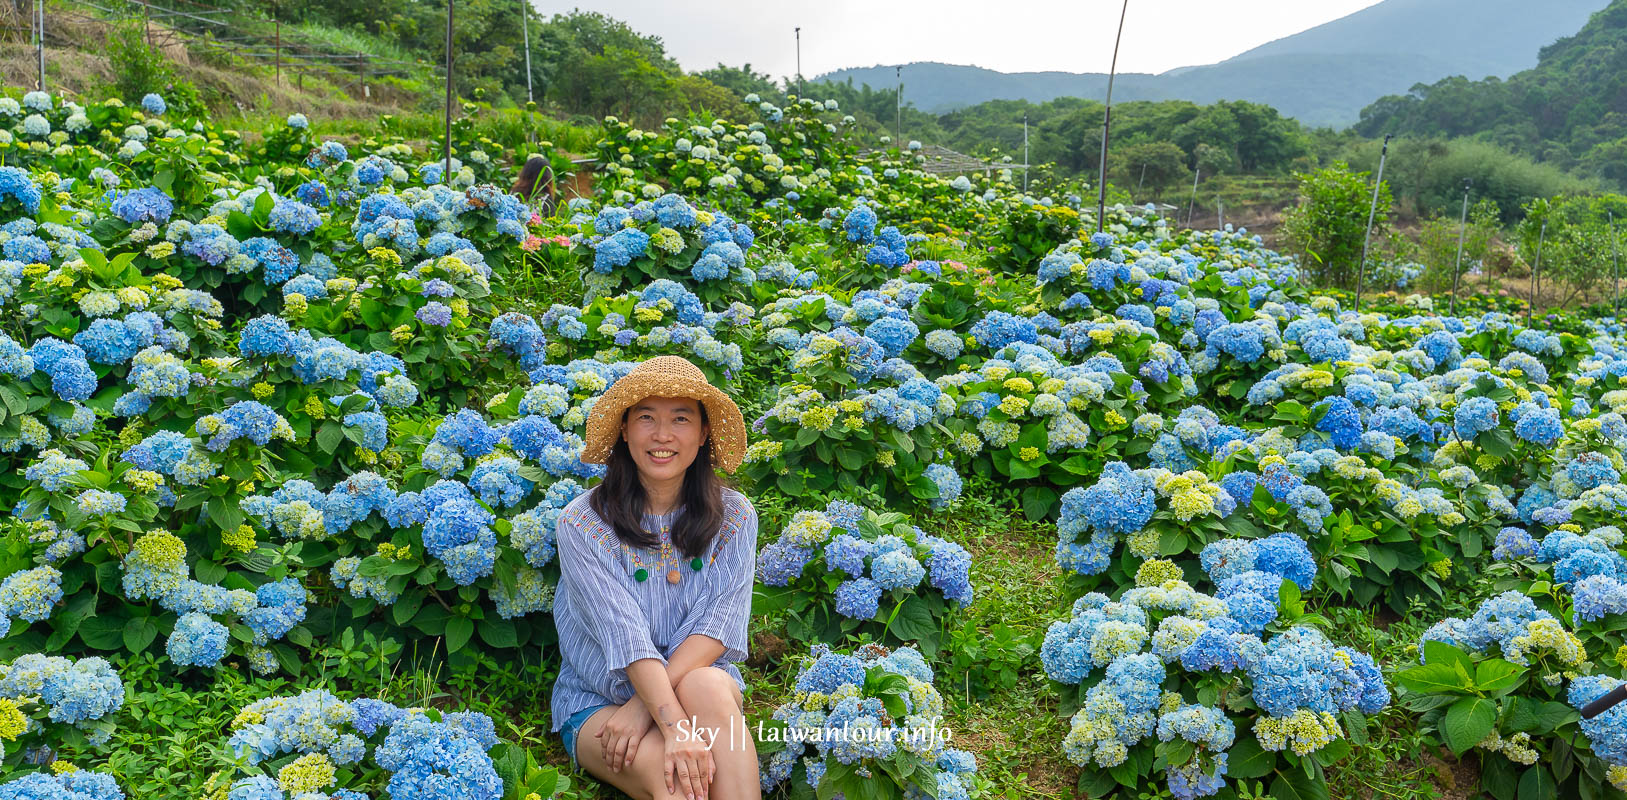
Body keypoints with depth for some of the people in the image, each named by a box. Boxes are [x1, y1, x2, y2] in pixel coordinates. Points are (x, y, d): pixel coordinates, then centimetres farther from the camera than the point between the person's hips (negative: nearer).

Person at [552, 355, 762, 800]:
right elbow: (624, 634, -20)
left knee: (707, 688, -33)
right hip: (597, 703, -2)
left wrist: (645, 703, -25)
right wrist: (675, 726, -33)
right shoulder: (582, 525, -9)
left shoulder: (734, 517, 0)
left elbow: (720, 622, -11)